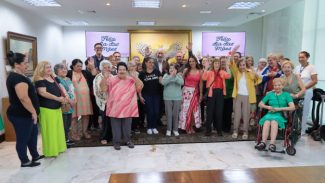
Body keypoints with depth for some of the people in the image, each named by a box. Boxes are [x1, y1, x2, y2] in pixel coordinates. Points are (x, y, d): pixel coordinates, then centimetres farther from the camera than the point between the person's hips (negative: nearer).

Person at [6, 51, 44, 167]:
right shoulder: (18, 78, -23)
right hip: (21, 115, -11)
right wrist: (33, 112, -22)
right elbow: (24, 98, -29)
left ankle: (35, 156, 34)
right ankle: (25, 162, 19)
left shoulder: (14, 76, 12)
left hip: (22, 114, 11)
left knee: (33, 133, 21)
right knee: (23, 138, 4)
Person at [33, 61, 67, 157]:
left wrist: (65, 97, -2)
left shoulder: (53, 77, 12)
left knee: (58, 128, 15)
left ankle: (58, 147, 27)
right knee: (50, 130, -2)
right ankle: (51, 151, 8)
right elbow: (43, 93, -23)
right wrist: (58, 98, -24)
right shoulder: (39, 80, -12)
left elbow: (60, 88, 18)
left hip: (57, 107, 8)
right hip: (47, 108, -8)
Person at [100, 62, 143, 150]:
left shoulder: (131, 80, 4)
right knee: (116, 126, 7)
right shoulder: (112, 79, 1)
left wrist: (135, 77, -19)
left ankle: (128, 140, 29)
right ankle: (116, 142, 20)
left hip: (128, 108, 1)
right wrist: (105, 78, -19)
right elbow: (103, 88, -3)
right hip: (115, 108, -1)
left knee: (127, 126, 12)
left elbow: (140, 87, -6)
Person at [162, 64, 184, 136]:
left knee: (176, 114, 6)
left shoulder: (179, 75, 3)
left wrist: (175, 76, -24)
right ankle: (168, 129, 15)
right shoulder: (166, 75, 2)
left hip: (177, 98, 1)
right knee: (169, 114, 3)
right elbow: (163, 82, -16)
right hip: (167, 98, 0)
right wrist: (171, 76, -23)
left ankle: (175, 129, 18)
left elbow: (182, 82, -14)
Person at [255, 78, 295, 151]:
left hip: (281, 115, -2)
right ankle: (263, 142, -45)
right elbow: (260, 104, 18)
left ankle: (272, 143, -45)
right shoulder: (270, 94, 22)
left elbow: (292, 107, 1)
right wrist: (267, 107, -3)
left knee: (274, 121, -36)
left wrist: (279, 109, -10)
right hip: (270, 114, 2)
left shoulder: (286, 95, 14)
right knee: (267, 121, -34)